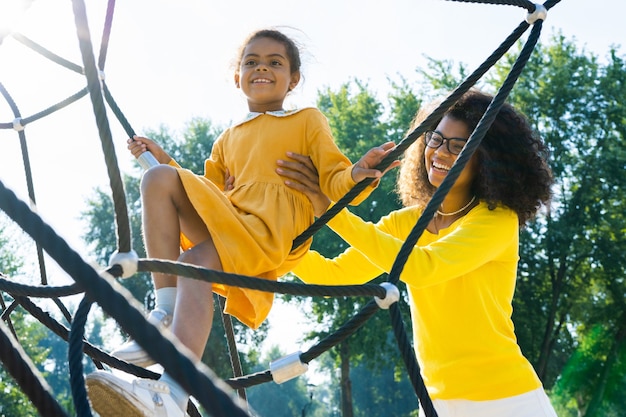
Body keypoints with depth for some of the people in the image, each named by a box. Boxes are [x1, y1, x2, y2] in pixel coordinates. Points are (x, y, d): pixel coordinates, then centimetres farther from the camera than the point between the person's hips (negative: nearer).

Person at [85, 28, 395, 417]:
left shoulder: (308, 120, 18)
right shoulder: (228, 140, 32)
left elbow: (334, 181, 5)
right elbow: (207, 192, 33)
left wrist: (356, 174, -18)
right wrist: (167, 160, 24)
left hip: (276, 228, -5)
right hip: (225, 220, 5)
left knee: (196, 260, -33)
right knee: (158, 178, -18)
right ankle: (166, 314, -26)